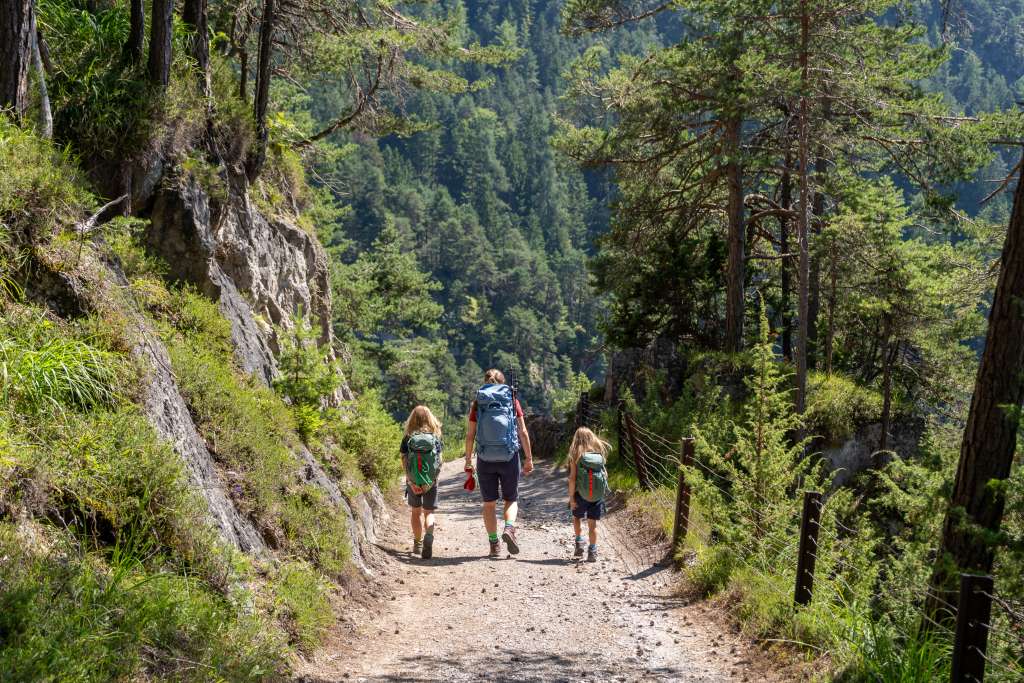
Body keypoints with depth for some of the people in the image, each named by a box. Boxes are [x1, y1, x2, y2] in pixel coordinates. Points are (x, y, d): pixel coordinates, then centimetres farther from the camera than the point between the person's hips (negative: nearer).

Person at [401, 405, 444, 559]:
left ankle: (417, 543, 25)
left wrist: (411, 482, -12)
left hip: (413, 481, 1)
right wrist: (432, 480, -11)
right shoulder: (435, 437, -2)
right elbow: (439, 461, -8)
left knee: (415, 511, 18)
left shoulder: (408, 438, -2)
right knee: (429, 512, 6)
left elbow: (404, 460, -9)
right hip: (430, 481, 0)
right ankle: (429, 535, -23)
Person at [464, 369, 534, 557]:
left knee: (489, 504, 12)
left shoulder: (477, 404, 1)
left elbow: (470, 435, 0)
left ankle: (494, 544, 10)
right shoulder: (512, 401, 0)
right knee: (511, 500, 14)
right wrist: (529, 458, 4)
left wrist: (468, 460, 9)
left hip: (485, 459, 0)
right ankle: (509, 528, -12)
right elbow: (523, 432, -2)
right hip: (509, 457, 0)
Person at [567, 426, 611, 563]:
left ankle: (579, 544, 9)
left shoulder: (576, 455, -6)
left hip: (581, 495, -2)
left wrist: (571, 497, -7)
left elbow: (572, 477, -10)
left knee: (577, 518, 22)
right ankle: (592, 552, 7)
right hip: (598, 496, 2)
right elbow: (605, 475, 2)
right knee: (592, 524, 11)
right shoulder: (599, 454, 3)